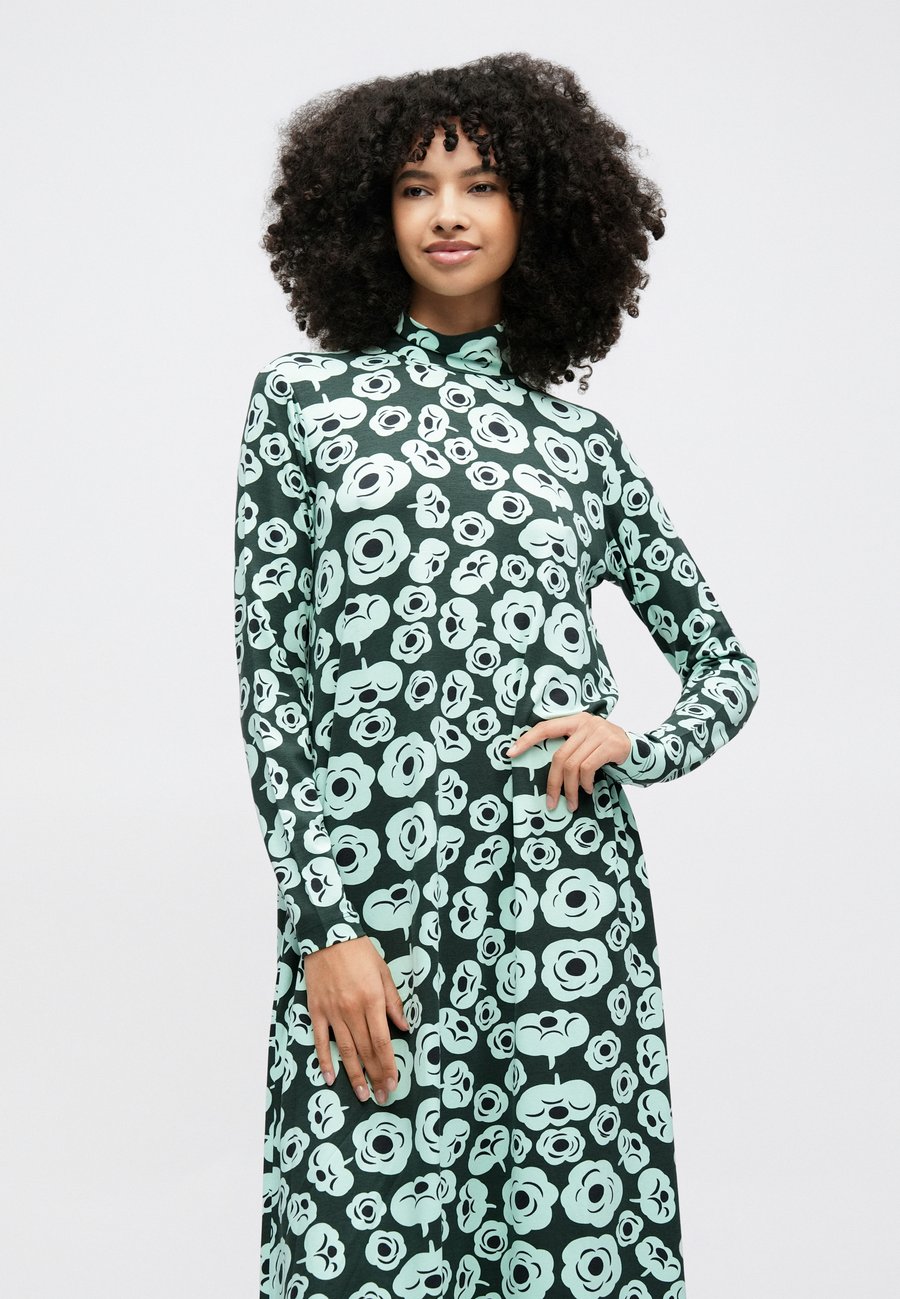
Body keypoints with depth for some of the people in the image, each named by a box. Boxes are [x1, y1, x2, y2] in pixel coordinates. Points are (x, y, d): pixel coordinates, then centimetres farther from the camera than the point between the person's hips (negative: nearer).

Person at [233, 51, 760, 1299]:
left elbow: (726, 662, 20)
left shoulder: (580, 439, 13)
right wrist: (324, 925, -7)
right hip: (373, 895, -2)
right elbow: (269, 673, 1)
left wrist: (639, 746, -2)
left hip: (571, 906, 2)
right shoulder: (304, 398, 7)